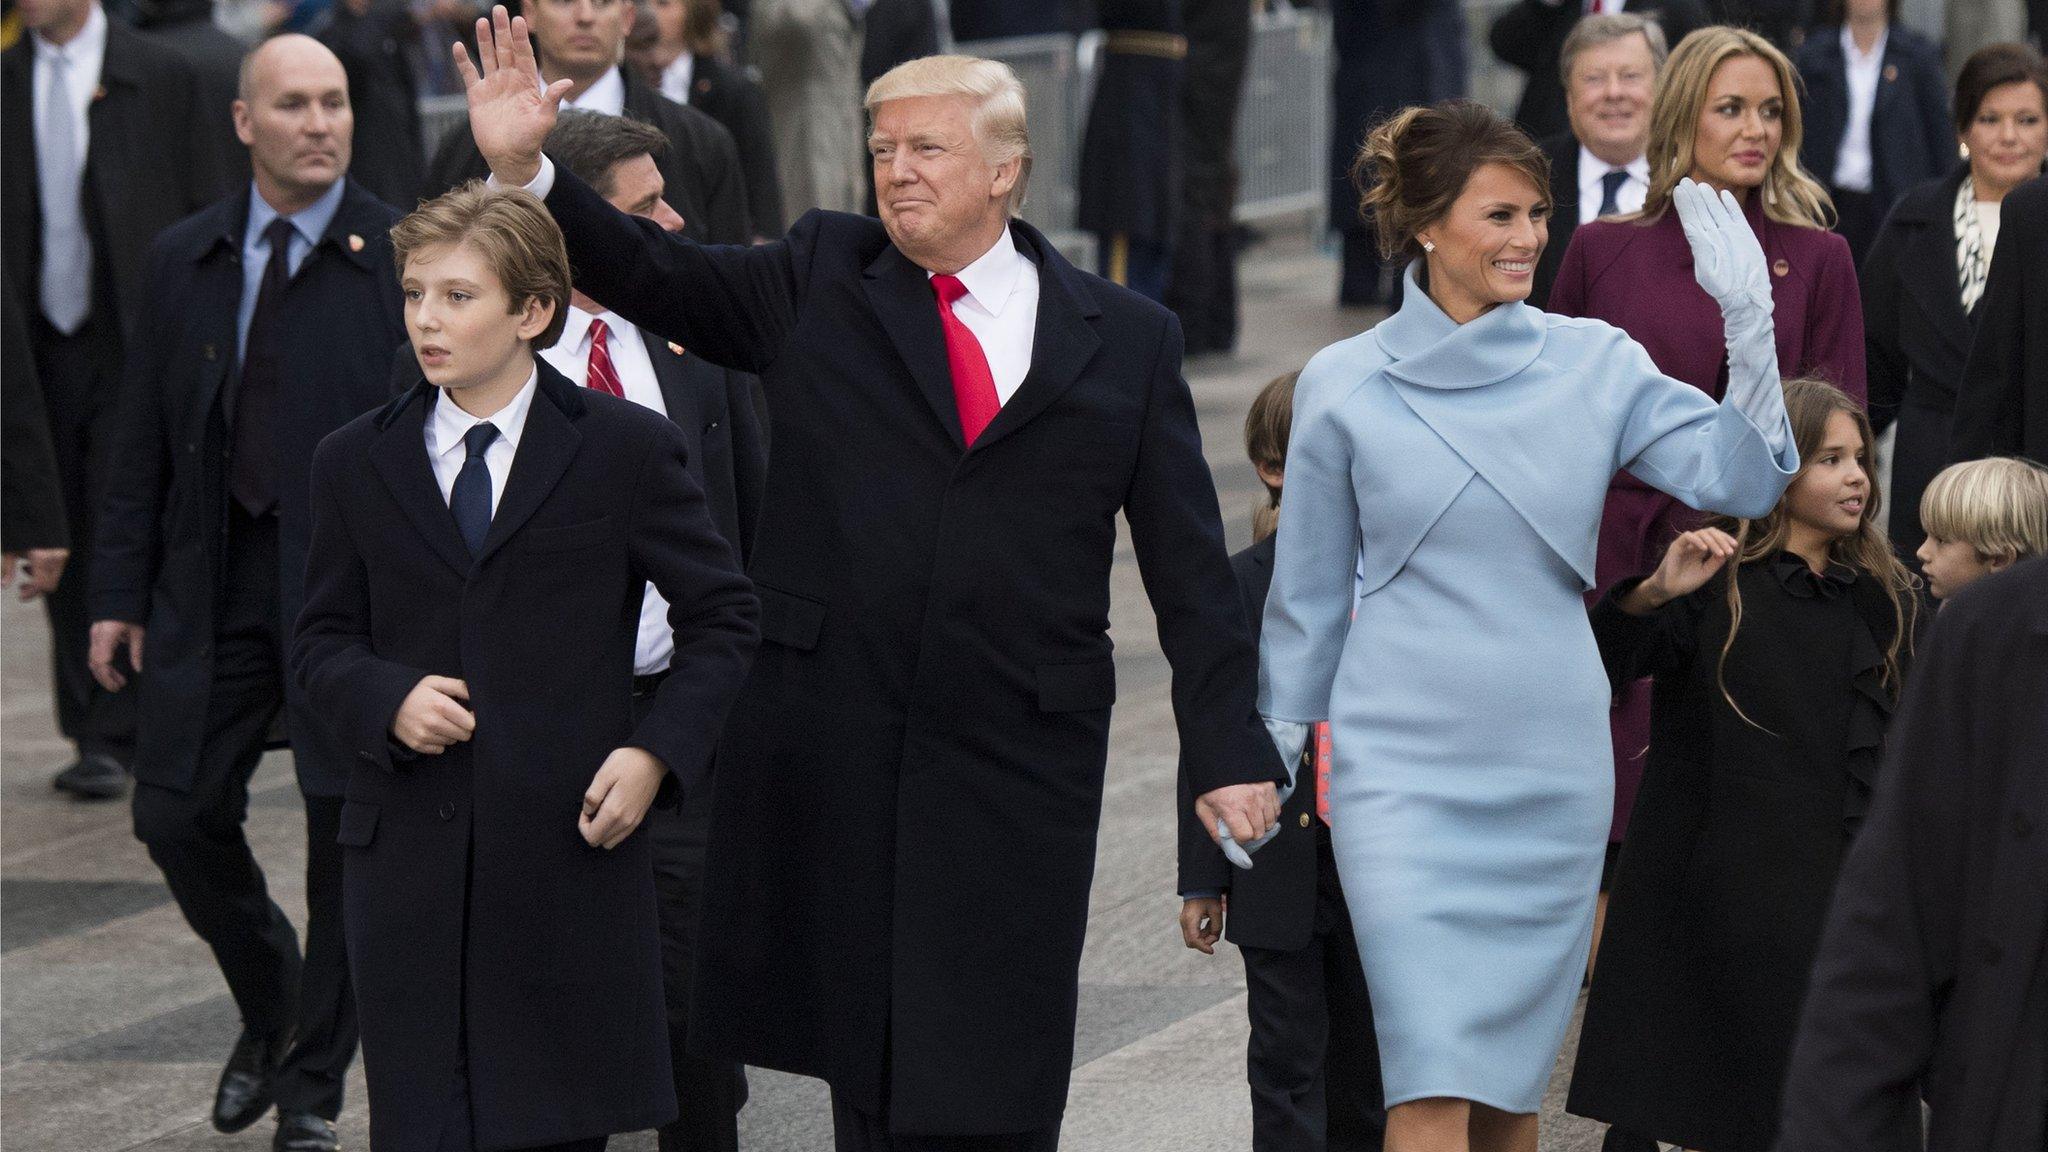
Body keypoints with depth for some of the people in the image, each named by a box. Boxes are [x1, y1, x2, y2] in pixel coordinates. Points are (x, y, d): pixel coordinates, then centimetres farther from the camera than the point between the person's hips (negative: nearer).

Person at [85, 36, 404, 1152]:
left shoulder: (404, 256, -4)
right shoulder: (184, 259, 8)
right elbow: (141, 436, 10)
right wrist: (120, 591, 6)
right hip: (213, 581, 3)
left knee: (347, 830, 1)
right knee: (179, 813, 3)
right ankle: (269, 1009, 30)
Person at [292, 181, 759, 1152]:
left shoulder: (627, 449, 1)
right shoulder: (354, 463, 8)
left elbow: (722, 618, 5)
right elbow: (321, 641, 13)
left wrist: (655, 752, -8)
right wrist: (388, 700, -9)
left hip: (571, 843, -2)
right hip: (409, 846, 2)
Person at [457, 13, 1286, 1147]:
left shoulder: (1126, 340, 6)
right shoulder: (820, 279, 8)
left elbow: (1190, 571, 7)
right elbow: (649, 273, 0)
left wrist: (1229, 753, 2)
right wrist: (525, 170, -16)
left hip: (1016, 771, -1)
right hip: (830, 746, 1)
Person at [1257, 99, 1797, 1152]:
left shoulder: (1594, 364, 3)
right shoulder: (1343, 386, -1)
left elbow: (1741, 480, -6)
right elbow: (1308, 592, 8)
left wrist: (1748, 323, -18)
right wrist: (1270, 759, 12)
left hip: (1551, 768, 2)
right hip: (1402, 763, -2)